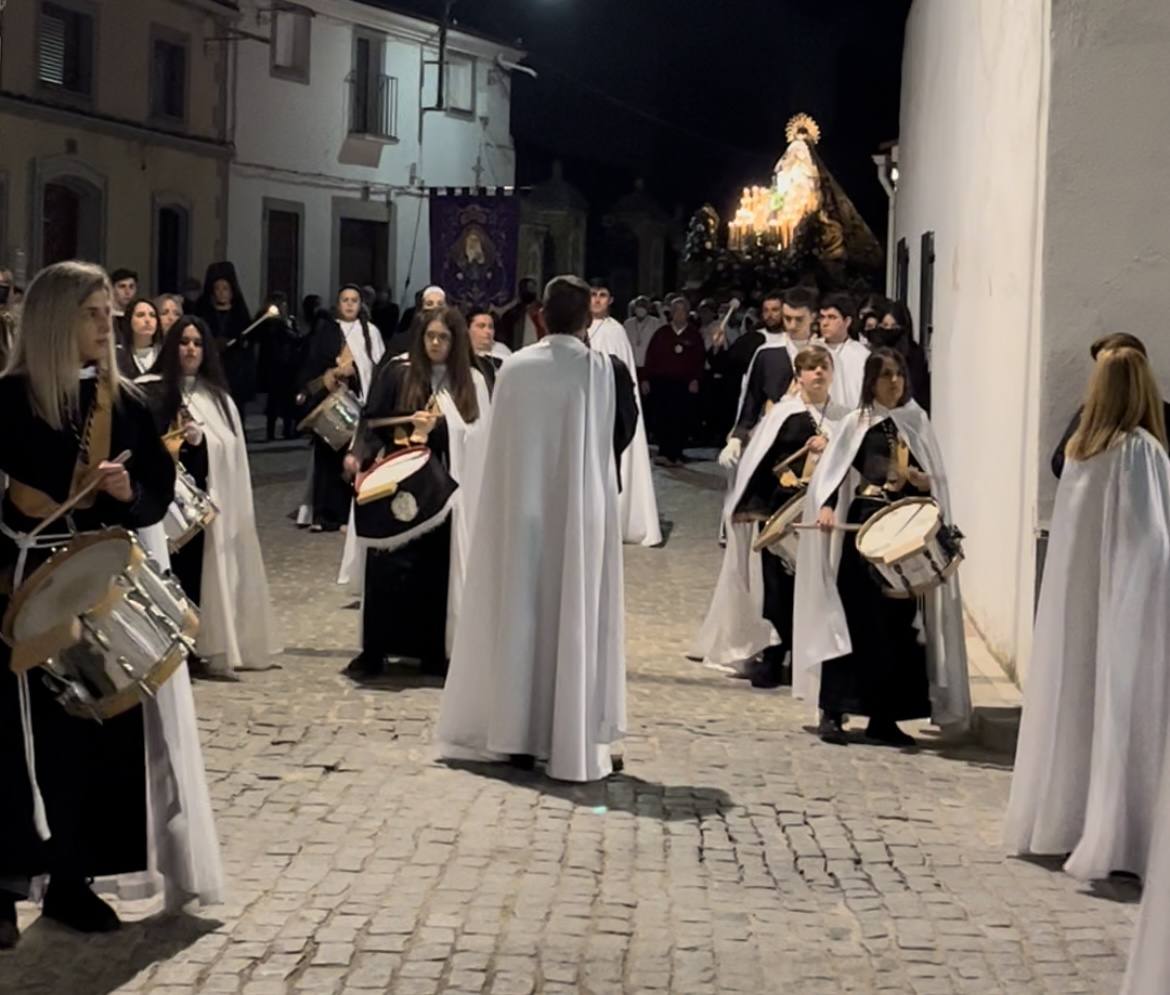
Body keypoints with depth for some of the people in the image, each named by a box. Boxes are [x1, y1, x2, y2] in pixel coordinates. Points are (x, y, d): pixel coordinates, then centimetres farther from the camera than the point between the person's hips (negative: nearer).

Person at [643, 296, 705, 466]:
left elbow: (700, 359, 4)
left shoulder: (694, 335, 8)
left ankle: (675, 455, 5)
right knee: (661, 418, -6)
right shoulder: (661, 333, 8)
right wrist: (647, 379, 1)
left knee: (682, 420, -2)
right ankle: (665, 453, -2)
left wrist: (696, 380, -6)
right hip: (661, 382, 0)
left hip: (685, 384, 0)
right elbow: (650, 356, 6)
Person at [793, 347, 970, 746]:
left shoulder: (917, 422, 13)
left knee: (898, 623, 3)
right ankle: (832, 712, -3)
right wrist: (826, 506, -20)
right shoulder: (856, 423, 4)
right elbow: (830, 473, -3)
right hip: (863, 528, -3)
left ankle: (884, 717, 10)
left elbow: (936, 482, 13)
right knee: (853, 619, -7)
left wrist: (920, 480, -8)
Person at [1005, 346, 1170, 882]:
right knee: (1119, 713, -1)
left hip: (1071, 595, 7)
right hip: (1122, 599, -7)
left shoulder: (1081, 447, 6)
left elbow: (1075, 524, 9)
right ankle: (1109, 835, 1)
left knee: (1072, 704, 14)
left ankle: (1054, 820, 23)